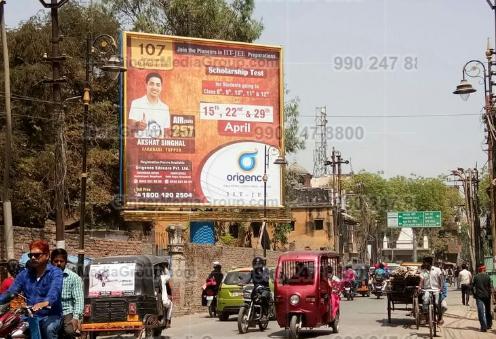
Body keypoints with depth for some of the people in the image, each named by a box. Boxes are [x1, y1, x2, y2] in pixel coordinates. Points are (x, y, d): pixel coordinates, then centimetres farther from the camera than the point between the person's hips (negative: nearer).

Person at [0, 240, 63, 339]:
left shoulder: (55, 273, -4)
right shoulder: (24, 274, 12)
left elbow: (55, 290, -24)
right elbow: (11, 292, 2)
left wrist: (45, 303, -47)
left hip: (51, 315, -4)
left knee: (49, 329, -34)